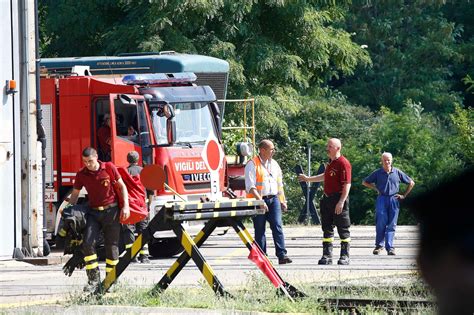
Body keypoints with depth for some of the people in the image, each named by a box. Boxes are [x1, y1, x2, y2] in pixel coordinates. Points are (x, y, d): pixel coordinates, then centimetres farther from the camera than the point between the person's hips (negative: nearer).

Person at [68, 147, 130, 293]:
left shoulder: (109, 167, -3)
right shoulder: (81, 175, 2)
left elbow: (122, 186, 3)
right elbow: (74, 195, 11)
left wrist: (126, 206, -6)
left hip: (111, 211, -1)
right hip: (94, 212, 1)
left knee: (112, 246, 0)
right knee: (88, 243, -17)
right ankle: (94, 280, -15)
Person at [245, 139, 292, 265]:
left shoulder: (274, 164, 16)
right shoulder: (252, 165, -5)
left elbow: (279, 184, 23)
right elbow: (250, 186, -13)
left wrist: (282, 201, 18)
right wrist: (260, 200, -21)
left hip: (273, 199, 5)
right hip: (258, 201, -5)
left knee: (277, 226, -8)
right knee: (260, 230, 1)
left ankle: (282, 255, -13)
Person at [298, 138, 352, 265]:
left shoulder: (343, 163, -13)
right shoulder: (331, 163, 16)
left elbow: (347, 184, -18)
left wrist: (341, 202, -24)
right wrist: (308, 179, 42)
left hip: (338, 199, -9)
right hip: (327, 199, 9)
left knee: (343, 230, -3)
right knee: (327, 229, 9)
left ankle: (345, 256, 2)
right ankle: (327, 256, 12)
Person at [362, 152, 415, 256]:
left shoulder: (397, 172, 7)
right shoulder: (377, 173, 6)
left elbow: (411, 183, 16)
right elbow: (365, 182, 16)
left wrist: (404, 195, 10)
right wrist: (376, 189, 6)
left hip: (394, 200, 1)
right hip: (381, 199, -1)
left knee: (392, 225, 0)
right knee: (381, 223, -8)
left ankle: (390, 247, 0)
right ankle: (379, 245, 2)